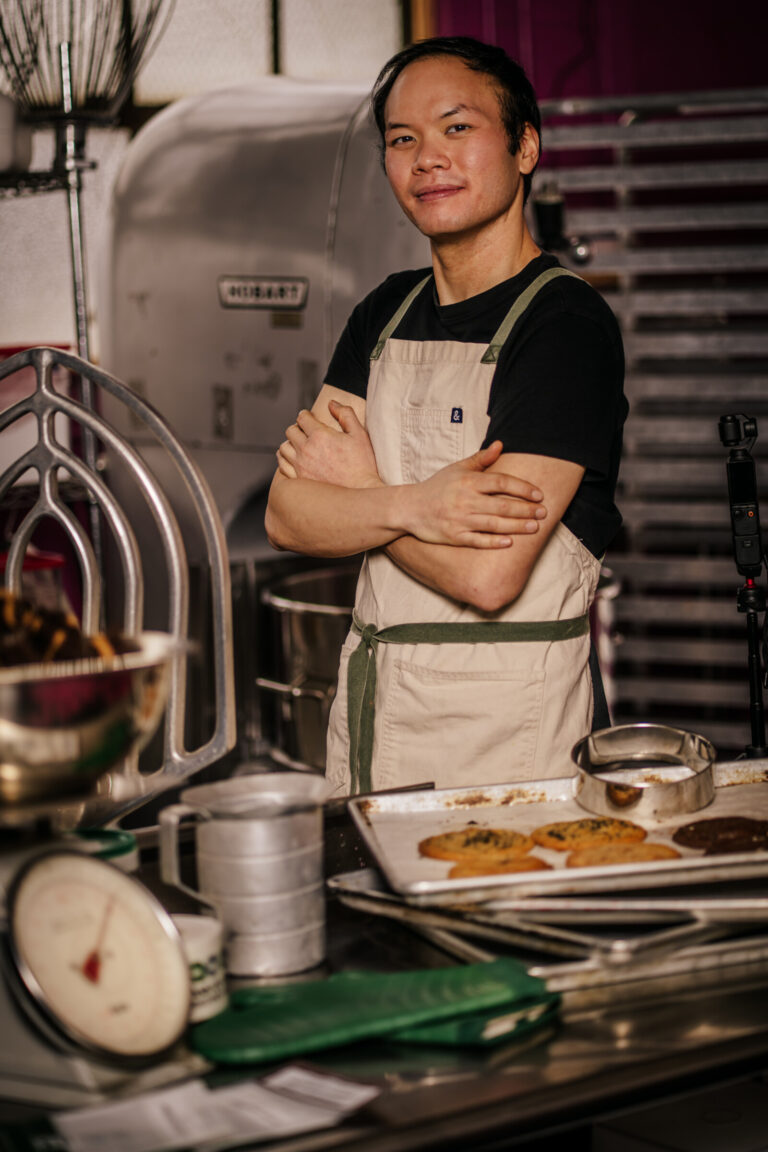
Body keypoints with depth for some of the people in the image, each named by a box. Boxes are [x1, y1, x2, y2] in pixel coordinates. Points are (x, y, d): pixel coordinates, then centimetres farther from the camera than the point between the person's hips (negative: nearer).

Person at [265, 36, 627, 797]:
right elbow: (287, 518, 0)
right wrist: (408, 506, -19)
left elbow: (489, 574, -22)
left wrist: (360, 493, -7)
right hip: (368, 710, 6)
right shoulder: (387, 313, 9)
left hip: (508, 734, -6)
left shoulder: (567, 324, -13)